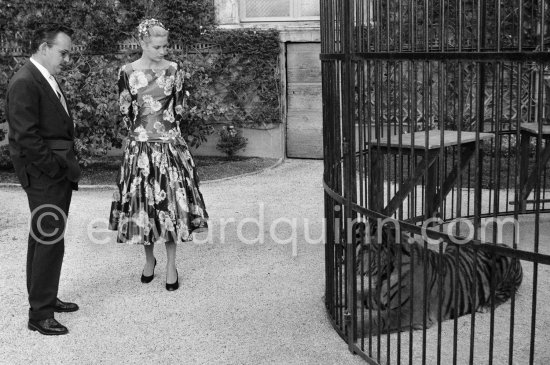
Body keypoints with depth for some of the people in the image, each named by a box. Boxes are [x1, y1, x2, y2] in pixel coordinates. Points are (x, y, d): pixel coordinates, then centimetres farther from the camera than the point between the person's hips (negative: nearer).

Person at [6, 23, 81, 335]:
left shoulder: (48, 80, 14)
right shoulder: (25, 83, -16)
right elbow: (27, 139, -21)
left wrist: (69, 166, 9)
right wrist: (60, 169, -17)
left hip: (59, 176, 9)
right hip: (44, 178, -9)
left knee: (44, 240, 18)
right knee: (50, 242, -4)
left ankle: (45, 298, 30)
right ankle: (40, 314, 7)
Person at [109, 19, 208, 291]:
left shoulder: (174, 70, 1)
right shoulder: (127, 72, -2)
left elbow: (179, 110, 6)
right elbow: (126, 112, 4)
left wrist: (167, 133, 7)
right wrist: (141, 133, 8)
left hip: (170, 146, 0)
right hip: (140, 148, 0)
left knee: (172, 201, 0)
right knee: (142, 202, 5)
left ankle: (171, 264, 11)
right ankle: (149, 259, 24)